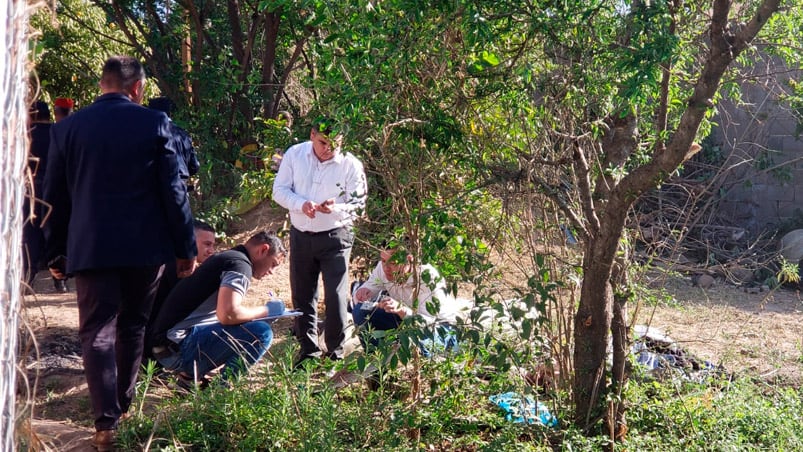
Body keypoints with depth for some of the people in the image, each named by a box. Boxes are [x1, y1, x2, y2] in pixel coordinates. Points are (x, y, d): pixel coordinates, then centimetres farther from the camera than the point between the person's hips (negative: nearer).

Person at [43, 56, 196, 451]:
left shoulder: (66, 128, 2)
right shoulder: (155, 123, -4)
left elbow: (54, 197, 6)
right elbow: (173, 191, -4)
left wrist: (56, 252, 15)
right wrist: (185, 247, 3)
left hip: (90, 247, 0)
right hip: (145, 245, 0)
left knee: (97, 332, 2)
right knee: (132, 326, 18)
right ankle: (123, 405, 29)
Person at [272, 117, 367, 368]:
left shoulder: (350, 164, -9)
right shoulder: (295, 154, -3)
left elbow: (358, 204, -7)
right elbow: (279, 190, 0)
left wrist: (336, 208, -27)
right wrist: (301, 204, -20)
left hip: (335, 236, -3)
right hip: (301, 235, 3)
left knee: (335, 297, -5)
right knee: (302, 295, 10)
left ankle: (335, 351, 10)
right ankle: (308, 349, 24)